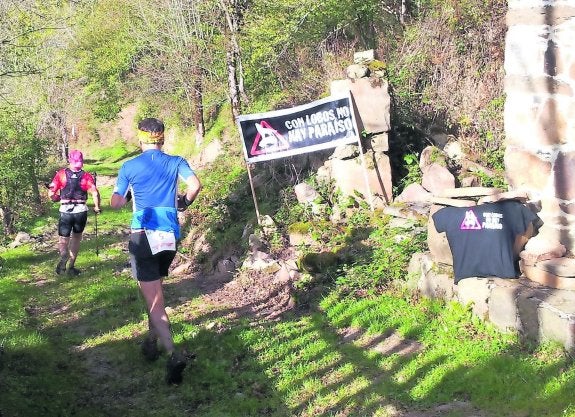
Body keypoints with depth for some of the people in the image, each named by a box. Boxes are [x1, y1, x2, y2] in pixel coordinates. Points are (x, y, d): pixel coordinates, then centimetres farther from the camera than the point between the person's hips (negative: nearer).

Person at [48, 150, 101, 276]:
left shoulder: (61, 174, 0)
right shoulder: (86, 176, -2)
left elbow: (51, 193, -2)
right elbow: (95, 193, -13)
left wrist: (57, 199, 20)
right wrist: (97, 207, 4)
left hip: (65, 210, 0)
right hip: (81, 211, 0)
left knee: (63, 240, 6)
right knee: (76, 238, 19)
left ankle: (63, 257, -27)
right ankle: (71, 267, 20)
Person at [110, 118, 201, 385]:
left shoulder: (130, 167, 1)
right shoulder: (175, 162, 4)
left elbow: (115, 203, 2)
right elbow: (195, 185, -11)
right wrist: (184, 202, 9)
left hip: (143, 235, -3)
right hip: (170, 235, 3)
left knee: (154, 299, -6)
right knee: (155, 290, 25)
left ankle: (173, 355, -21)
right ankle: (152, 341, 32)